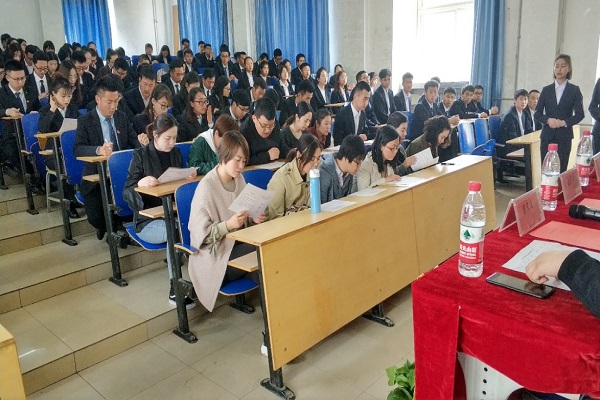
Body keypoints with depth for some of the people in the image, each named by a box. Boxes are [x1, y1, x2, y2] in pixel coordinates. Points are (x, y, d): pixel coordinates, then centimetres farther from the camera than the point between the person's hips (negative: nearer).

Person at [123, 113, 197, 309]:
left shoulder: (176, 153, 10)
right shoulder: (140, 155, -4)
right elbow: (126, 193, -8)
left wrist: (189, 177, -4)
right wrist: (140, 184, -29)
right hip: (148, 220, -4)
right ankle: (175, 289, -25)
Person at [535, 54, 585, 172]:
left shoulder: (574, 90, 4)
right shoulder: (546, 90, 9)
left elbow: (580, 114, 1)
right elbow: (537, 113, 6)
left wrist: (564, 122, -16)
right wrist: (548, 120, -14)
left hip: (564, 137, -2)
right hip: (547, 136, 2)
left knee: (561, 171, -5)